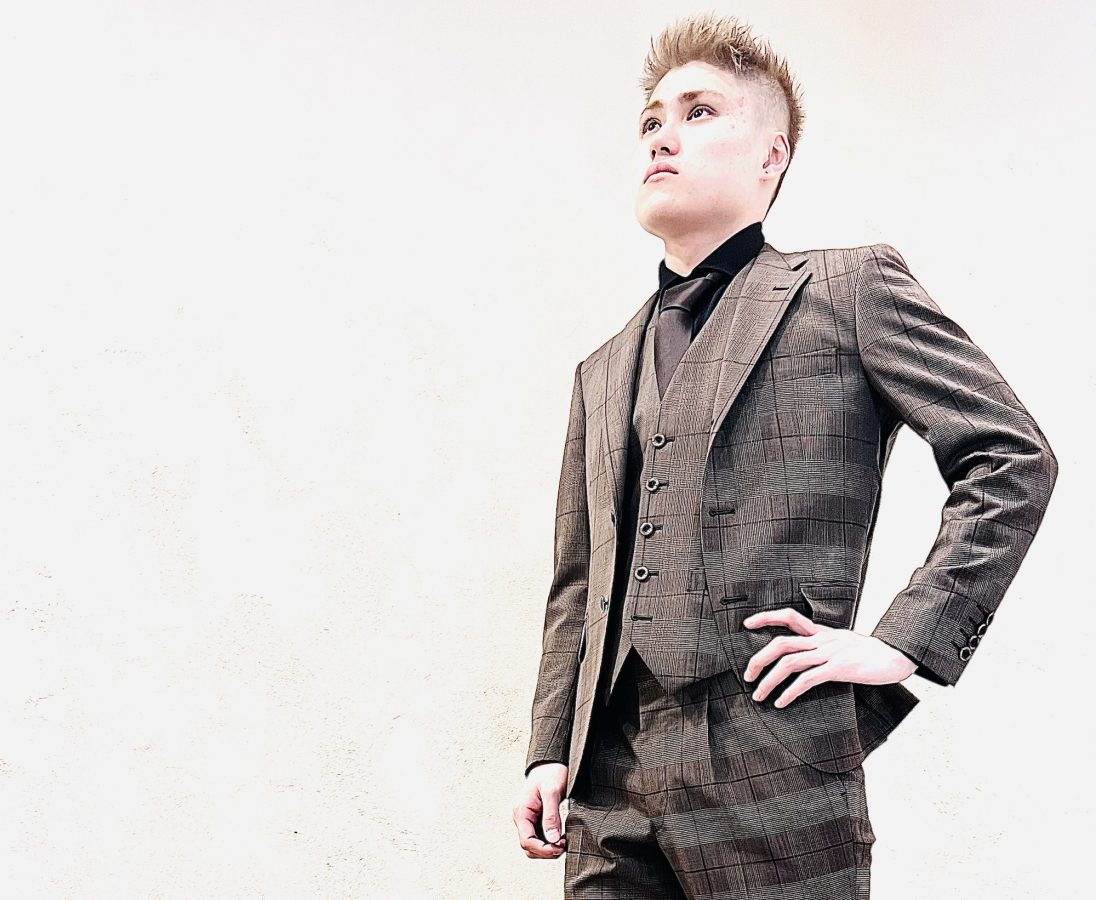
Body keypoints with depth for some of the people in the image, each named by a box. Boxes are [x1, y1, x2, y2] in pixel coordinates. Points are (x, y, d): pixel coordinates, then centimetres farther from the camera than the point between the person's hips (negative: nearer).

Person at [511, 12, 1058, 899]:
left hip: (774, 769, -5)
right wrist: (550, 753, 11)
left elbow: (1014, 458, -1)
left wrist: (902, 642, -8)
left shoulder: (849, 289, 5)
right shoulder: (603, 373, 21)